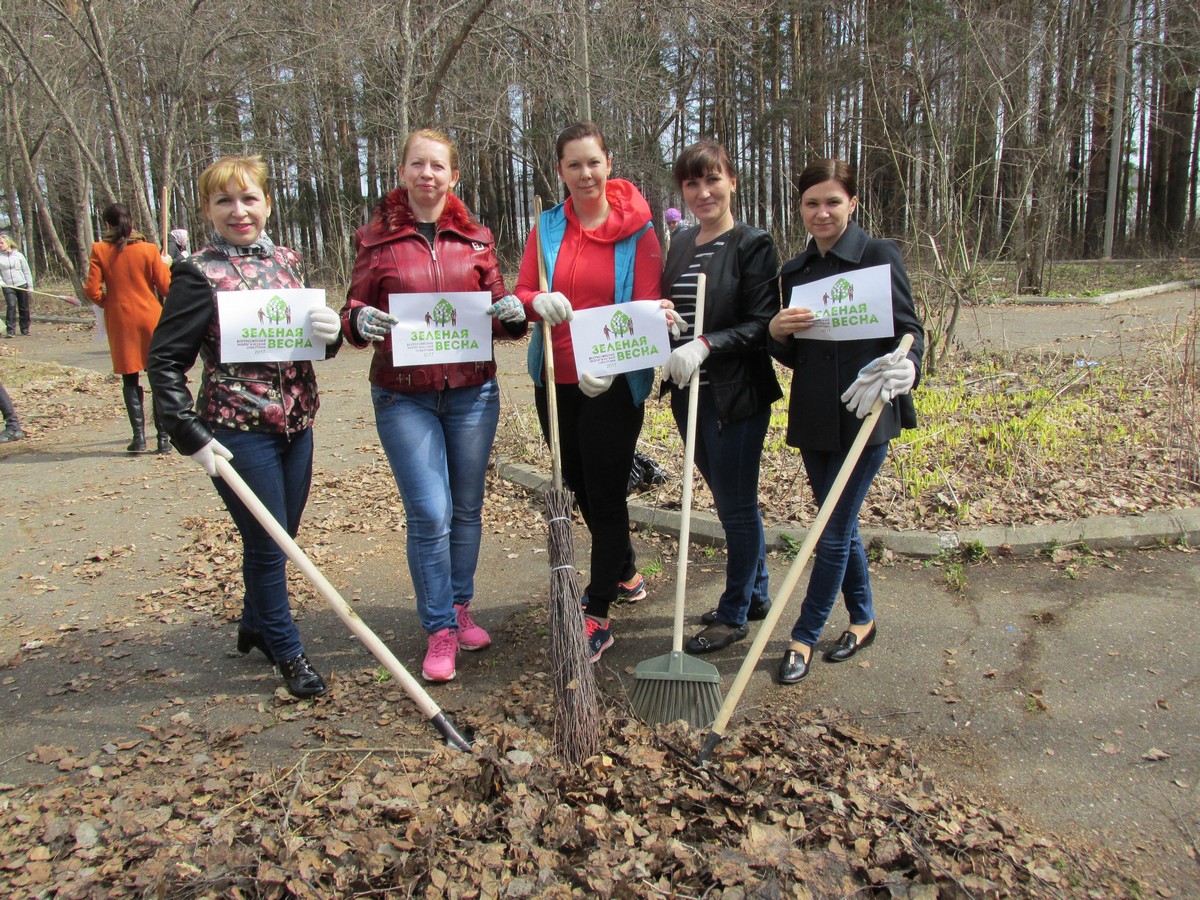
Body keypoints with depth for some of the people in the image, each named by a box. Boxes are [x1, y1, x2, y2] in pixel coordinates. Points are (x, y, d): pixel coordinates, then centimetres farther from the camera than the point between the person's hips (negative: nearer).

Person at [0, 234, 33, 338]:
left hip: (22, 285, 1)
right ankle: (11, 331, -17)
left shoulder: (18, 255, 4)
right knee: (11, 306, -16)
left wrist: (30, 286, 4)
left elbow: (26, 271, 7)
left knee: (24, 308, 7)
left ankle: (25, 329, 21)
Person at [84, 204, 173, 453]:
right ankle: (163, 438, 6)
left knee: (130, 381, 10)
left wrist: (108, 303, 13)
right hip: (150, 318, 0)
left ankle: (139, 437, 7)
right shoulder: (149, 249, -6)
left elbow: (93, 291, -8)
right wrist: (166, 265, 13)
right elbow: (166, 287, -6)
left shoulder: (100, 250, -4)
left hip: (120, 322, 0)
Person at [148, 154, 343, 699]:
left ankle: (255, 626, 40)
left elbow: (317, 340, 17)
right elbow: (164, 359, -8)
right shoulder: (199, 275, -8)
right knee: (266, 544, 2)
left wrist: (329, 332, -7)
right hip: (239, 433, -6)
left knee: (280, 540, 17)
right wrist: (190, 435, -15)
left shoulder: (287, 261, 9)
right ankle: (288, 652, 20)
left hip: (296, 425, 6)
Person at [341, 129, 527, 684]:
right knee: (430, 515, -6)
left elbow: (497, 315, 11)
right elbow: (355, 311, 5)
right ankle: (439, 630, 10)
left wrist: (512, 313, -12)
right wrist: (359, 320, -18)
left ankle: (461, 609, 30)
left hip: (473, 392, 2)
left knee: (467, 510, 11)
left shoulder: (476, 238, 8)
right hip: (404, 397, -2)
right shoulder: (376, 239, 2)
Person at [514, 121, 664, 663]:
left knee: (605, 492, -3)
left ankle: (597, 617, 7)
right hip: (556, 382, 5)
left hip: (614, 384, -5)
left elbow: (647, 309, -10)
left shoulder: (636, 230, -4)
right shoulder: (547, 227, 7)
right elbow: (521, 293, 3)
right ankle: (625, 574, 39)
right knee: (581, 486, 16)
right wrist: (538, 302, -22)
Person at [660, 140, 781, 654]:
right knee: (729, 501, 18)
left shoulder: (753, 246, -8)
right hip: (688, 394, 7)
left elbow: (760, 325, -14)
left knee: (736, 506, 4)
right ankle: (756, 594, 34)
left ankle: (735, 613, 19)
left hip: (735, 396, -7)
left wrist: (705, 344, -26)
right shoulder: (681, 244, 12)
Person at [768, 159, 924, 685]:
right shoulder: (794, 271, 11)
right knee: (840, 525, 16)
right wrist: (778, 332, -9)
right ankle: (863, 619, 34)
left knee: (834, 532, -1)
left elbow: (908, 329, -5)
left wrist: (904, 366, -27)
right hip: (813, 416, 6)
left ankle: (804, 637, 13)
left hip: (863, 413, -6)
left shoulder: (879, 256, -5)